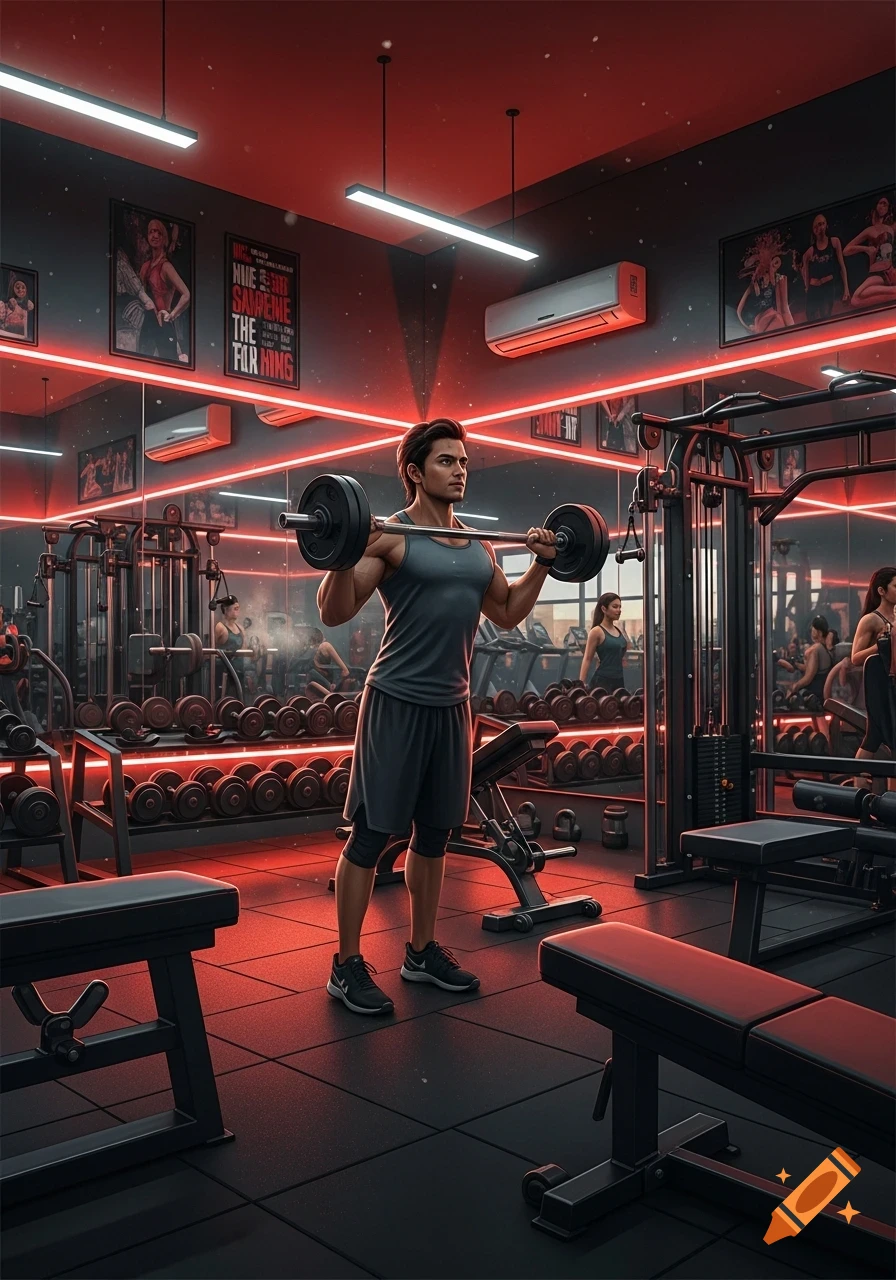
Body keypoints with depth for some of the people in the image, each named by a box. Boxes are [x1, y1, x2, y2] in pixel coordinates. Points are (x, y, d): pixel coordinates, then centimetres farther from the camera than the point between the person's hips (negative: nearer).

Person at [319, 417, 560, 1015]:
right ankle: (348, 965, 11)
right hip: (397, 702, -7)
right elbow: (334, 613, -13)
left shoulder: (478, 546, 12)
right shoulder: (392, 537, -9)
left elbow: (508, 613, 23)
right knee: (372, 833, 0)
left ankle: (423, 951, 28)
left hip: (452, 706, 7)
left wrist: (541, 564, 15)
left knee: (435, 834, 15)